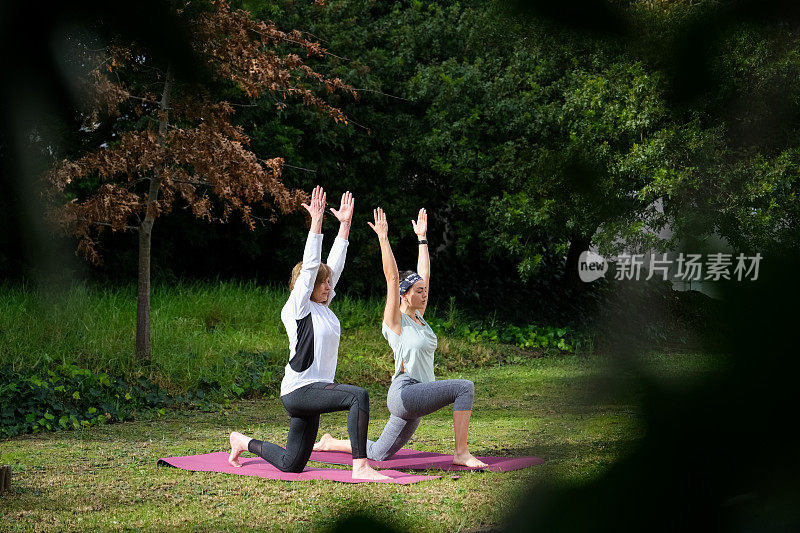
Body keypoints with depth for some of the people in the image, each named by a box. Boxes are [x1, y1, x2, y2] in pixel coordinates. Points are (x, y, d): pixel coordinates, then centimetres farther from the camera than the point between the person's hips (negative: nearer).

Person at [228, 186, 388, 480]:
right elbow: (310, 266, -12)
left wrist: (345, 224, 15)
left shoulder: (322, 307, 15)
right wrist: (316, 222, -14)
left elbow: (335, 265, 16)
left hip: (314, 390, 9)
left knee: (291, 465, 12)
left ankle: (243, 441, 33)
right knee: (358, 395, -30)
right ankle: (360, 467, -32)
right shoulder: (297, 307, -5)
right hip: (299, 390, -9)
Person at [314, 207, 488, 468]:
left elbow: (423, 274, 19)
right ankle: (461, 453, -21)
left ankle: (330, 443, 31)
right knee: (464, 387, -23)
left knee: (378, 453, 15)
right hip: (404, 393, -9)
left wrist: (422, 237, 22)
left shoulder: (418, 317, 14)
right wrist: (383, 237, -14)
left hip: (415, 398, 9)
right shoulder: (395, 321, -6)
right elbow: (392, 277, -13)